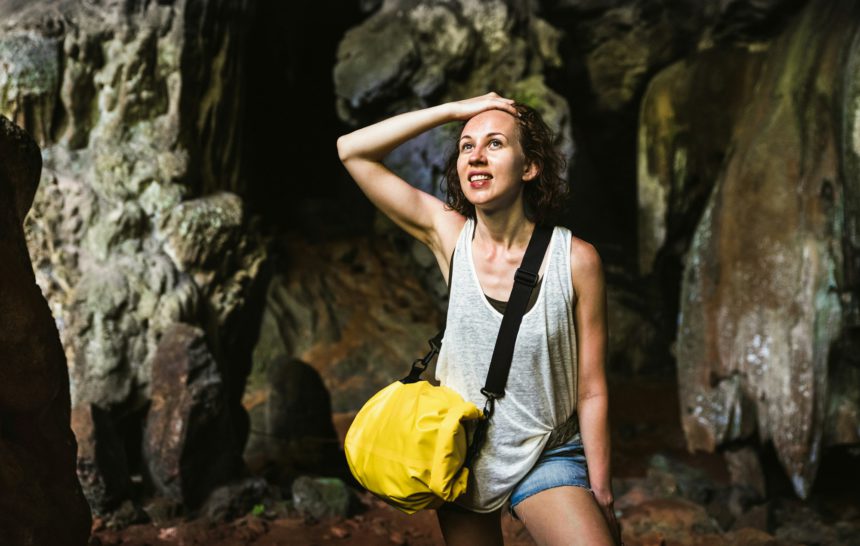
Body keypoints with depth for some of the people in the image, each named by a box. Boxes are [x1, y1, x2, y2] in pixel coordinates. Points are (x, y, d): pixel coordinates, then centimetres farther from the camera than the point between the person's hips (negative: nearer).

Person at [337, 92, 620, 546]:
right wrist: (455, 111, -12)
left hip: (546, 458, -2)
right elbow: (352, 150, -8)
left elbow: (592, 392, -9)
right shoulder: (451, 236, -7)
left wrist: (601, 498, -7)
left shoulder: (576, 260, -14)